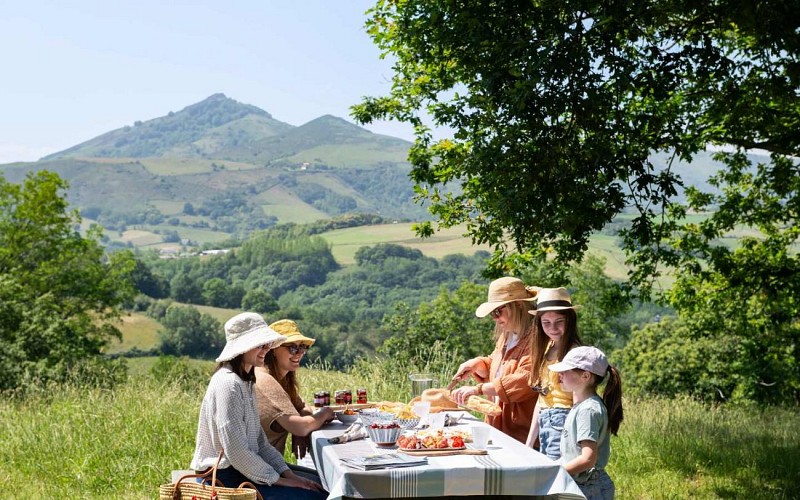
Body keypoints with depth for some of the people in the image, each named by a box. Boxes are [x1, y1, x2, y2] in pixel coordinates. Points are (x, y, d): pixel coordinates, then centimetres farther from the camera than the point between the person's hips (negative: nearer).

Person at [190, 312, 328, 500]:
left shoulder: (245, 382, 13)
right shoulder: (228, 383, -18)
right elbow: (236, 452, -22)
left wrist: (289, 474, 3)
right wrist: (278, 479, -14)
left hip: (240, 470, 9)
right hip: (224, 478, -9)